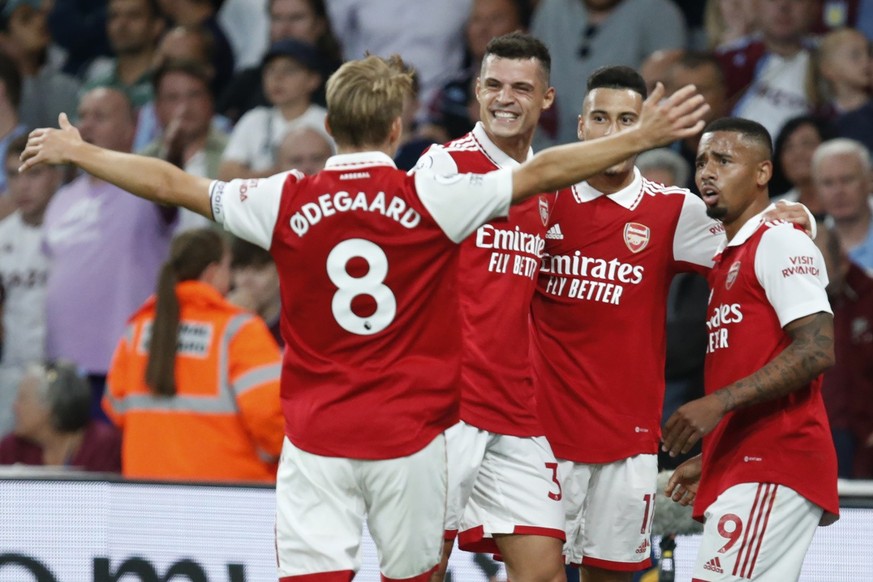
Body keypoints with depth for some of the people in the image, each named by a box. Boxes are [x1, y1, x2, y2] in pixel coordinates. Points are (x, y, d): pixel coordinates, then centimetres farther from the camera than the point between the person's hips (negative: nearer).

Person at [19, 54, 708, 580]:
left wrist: (75, 151, 21)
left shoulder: (288, 201, -1)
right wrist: (641, 137, 4)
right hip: (410, 436, -1)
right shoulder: (430, 198, -7)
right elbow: (541, 173, -4)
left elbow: (172, 184, 8)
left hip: (315, 441, 1)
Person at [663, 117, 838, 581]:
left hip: (772, 471, -10)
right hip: (741, 470, 10)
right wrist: (709, 461, 26)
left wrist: (718, 403, -21)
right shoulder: (727, 257, 23)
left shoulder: (779, 242, -6)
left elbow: (817, 350, -18)